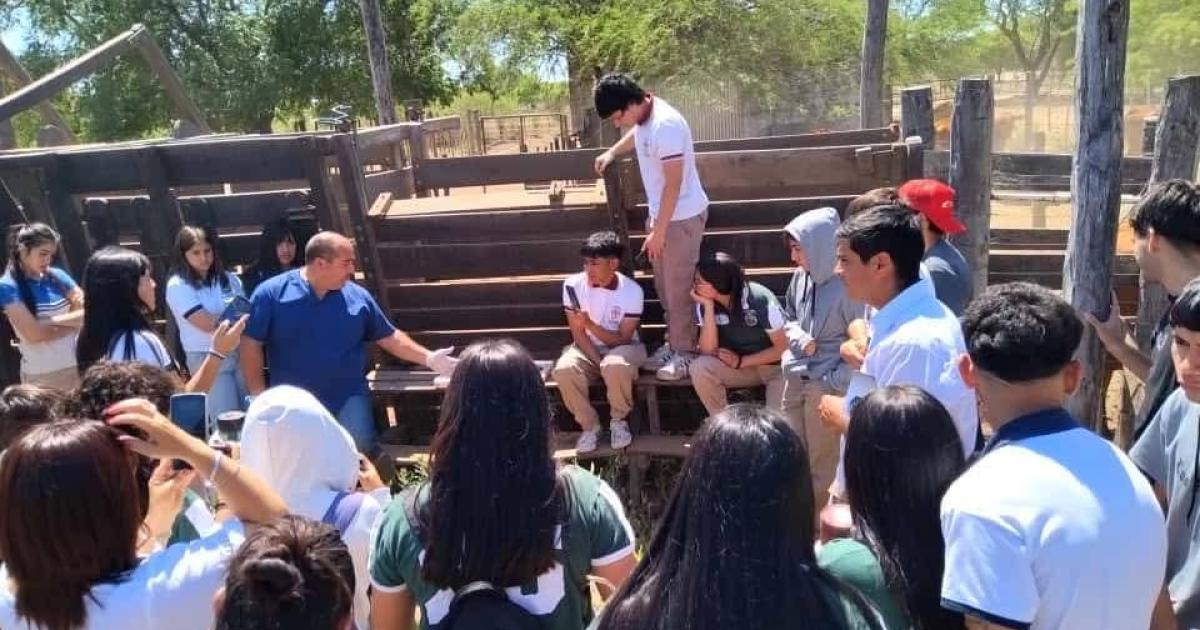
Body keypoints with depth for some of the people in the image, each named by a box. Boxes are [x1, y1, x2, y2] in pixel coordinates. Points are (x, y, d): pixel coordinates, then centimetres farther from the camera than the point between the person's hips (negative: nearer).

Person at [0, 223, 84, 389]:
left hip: (79, 366, 4)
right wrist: (73, 324, -4)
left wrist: (53, 321, -12)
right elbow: (34, 334, -15)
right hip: (41, 375, -4)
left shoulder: (57, 276, 5)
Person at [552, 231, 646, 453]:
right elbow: (578, 334, -9)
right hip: (587, 348, 2)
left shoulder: (632, 290, -17)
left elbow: (623, 339, -16)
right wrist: (601, 364, -21)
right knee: (564, 370, -31)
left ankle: (618, 421, -6)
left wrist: (590, 324, -31)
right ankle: (590, 425, -5)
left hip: (622, 347, -2)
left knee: (616, 366, -38)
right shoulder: (573, 285, -12)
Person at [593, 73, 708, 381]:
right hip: (661, 214, 9)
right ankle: (672, 343, 28)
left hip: (682, 216, -9)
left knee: (678, 288, 0)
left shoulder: (666, 125, -27)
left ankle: (684, 352, 12)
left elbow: (674, 184, -26)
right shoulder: (642, 117, 1)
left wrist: (658, 231, -23)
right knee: (664, 286, 15)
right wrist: (612, 152, 20)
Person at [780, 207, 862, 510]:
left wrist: (837, 381, -17)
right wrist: (799, 339, -7)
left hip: (826, 385, -6)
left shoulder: (846, 285, -20)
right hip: (795, 378, 7)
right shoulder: (800, 276, -1)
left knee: (821, 458, 10)